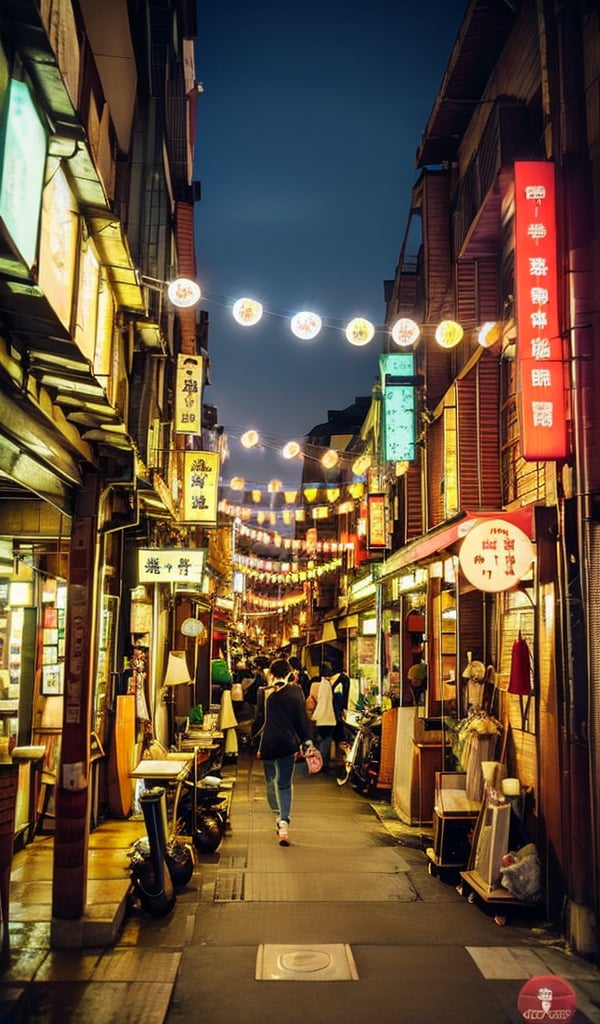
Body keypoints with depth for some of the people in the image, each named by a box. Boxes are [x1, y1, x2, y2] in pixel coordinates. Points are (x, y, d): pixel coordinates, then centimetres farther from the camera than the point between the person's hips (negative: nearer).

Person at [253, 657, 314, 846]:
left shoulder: (263, 692, 0)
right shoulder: (295, 691, -3)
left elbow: (259, 719, 6)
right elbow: (301, 718, -2)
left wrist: (257, 743, 16)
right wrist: (306, 742, 6)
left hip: (267, 743, 1)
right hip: (287, 743, -1)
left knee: (271, 782, 20)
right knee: (285, 785, 3)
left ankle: (280, 818, 28)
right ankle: (284, 822, -12)